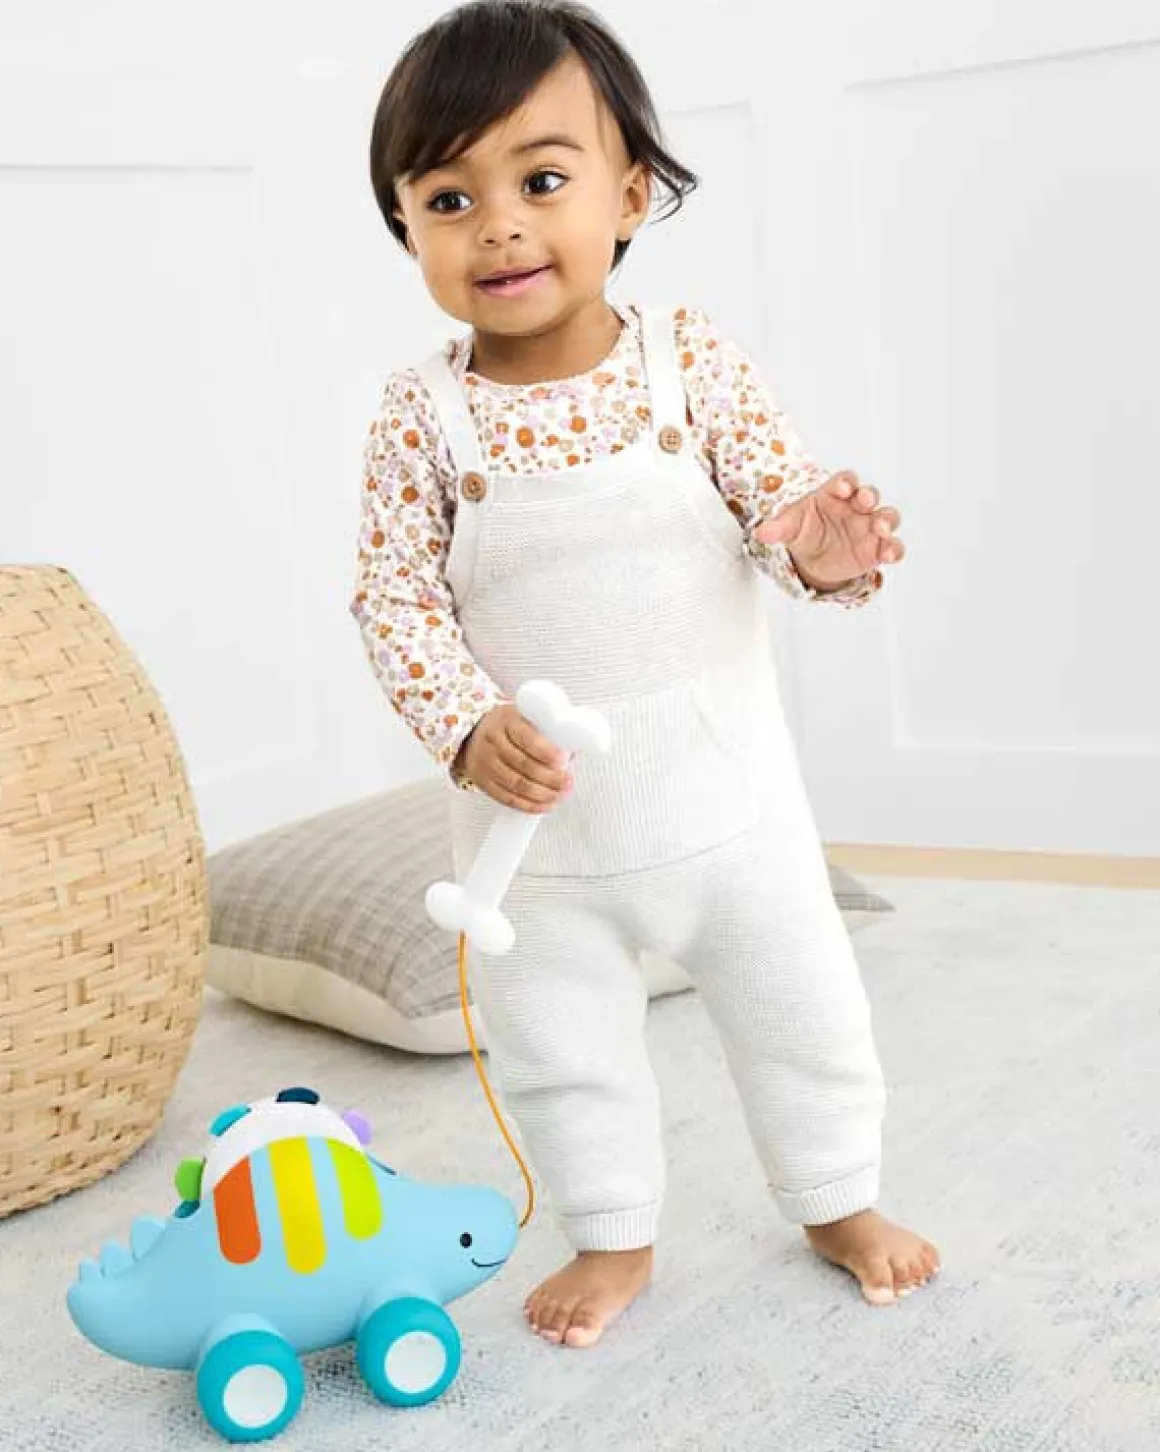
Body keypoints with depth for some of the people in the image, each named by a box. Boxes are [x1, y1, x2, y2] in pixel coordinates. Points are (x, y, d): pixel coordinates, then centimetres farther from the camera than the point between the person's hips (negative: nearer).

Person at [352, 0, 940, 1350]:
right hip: (535, 813, 0)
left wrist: (821, 537, -31)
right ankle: (612, 1235, 38)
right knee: (555, 1042, 15)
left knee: (800, 1006, 15)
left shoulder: (692, 357, -10)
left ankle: (839, 1199, 40)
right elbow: (396, 596, -8)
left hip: (723, 788, 0)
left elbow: (780, 492, -7)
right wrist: (467, 727, -23)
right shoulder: (424, 410, -10)